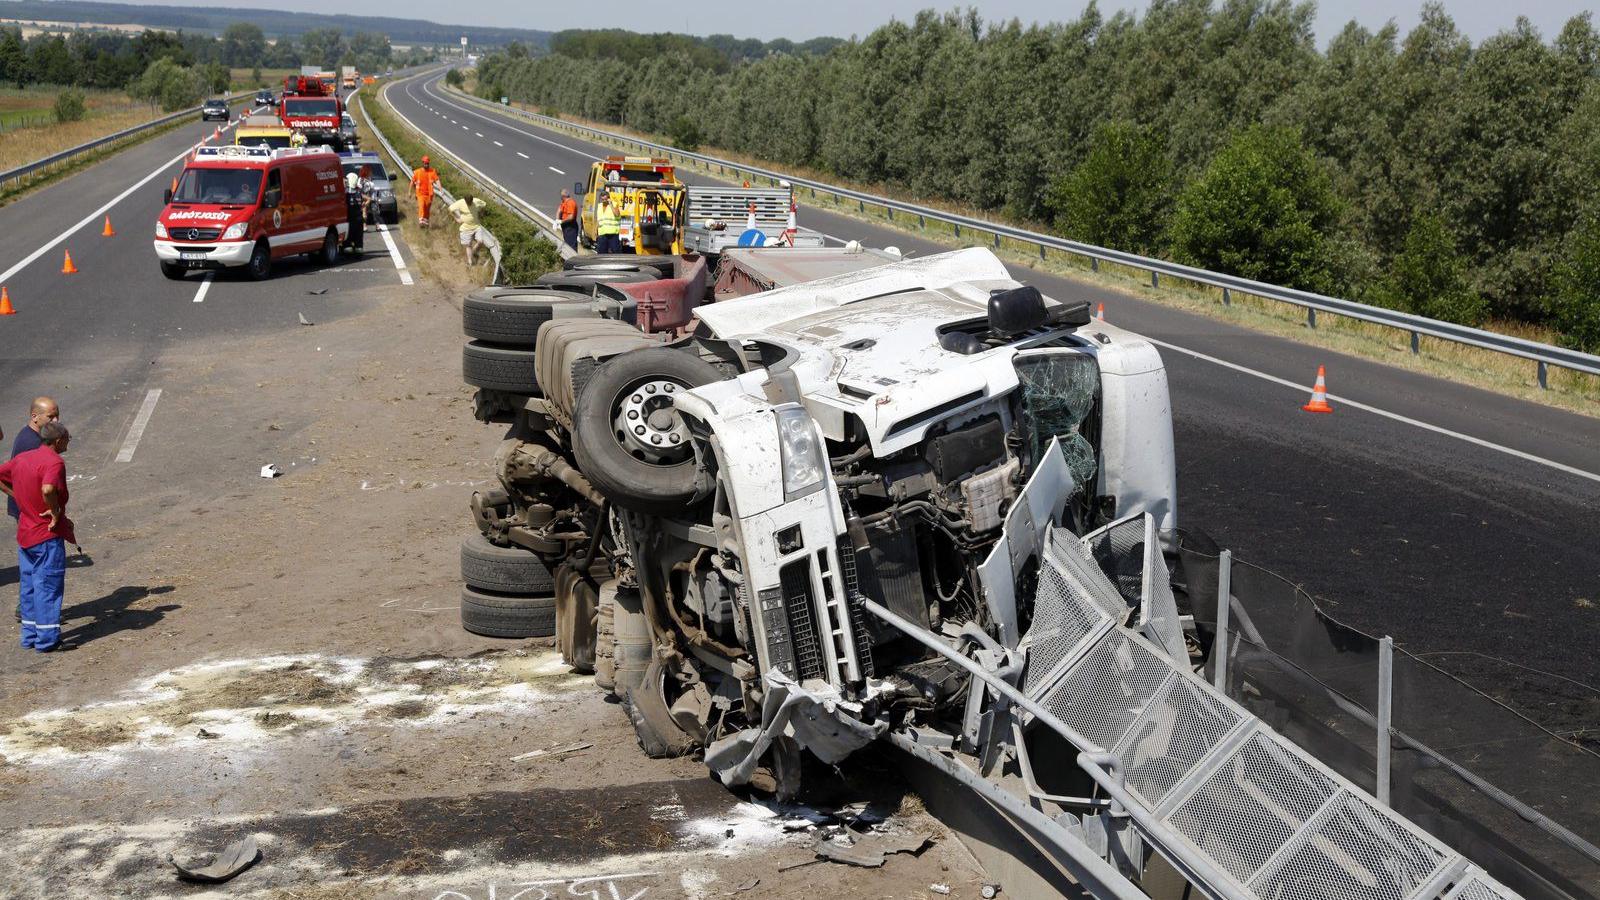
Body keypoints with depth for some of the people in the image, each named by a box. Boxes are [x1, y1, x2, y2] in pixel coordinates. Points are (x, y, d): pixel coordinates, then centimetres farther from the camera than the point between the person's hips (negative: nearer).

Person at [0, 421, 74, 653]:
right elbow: (48, 489, -35)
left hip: (24, 533, 8)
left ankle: (29, 635, 22)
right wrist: (56, 512, -21)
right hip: (48, 536, -8)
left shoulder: (22, 458, 8)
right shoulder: (54, 462, -18)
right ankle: (47, 638, 2)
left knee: (28, 585, 15)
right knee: (48, 586, -1)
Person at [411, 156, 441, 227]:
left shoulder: (432, 171, 0)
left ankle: (426, 222, 26)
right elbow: (412, 182, 11)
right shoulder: (417, 172, 1)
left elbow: (437, 180, -10)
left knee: (427, 209, 9)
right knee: (421, 206, -22)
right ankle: (421, 221, -32)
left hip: (429, 194, 1)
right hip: (420, 193, -1)